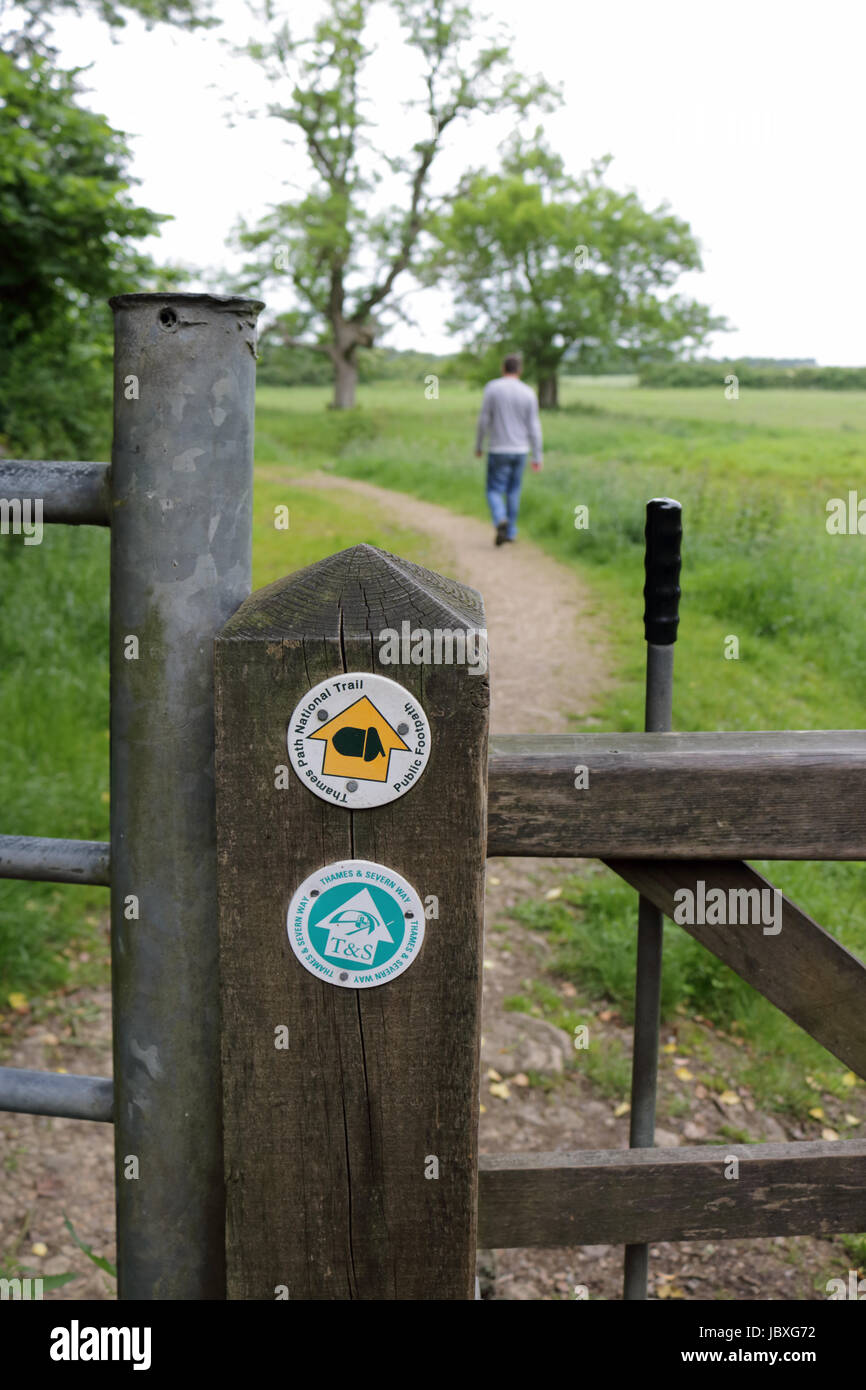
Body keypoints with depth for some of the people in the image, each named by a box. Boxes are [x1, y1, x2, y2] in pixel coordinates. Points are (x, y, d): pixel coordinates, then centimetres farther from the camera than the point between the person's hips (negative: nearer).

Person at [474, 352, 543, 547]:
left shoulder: (492, 387, -7)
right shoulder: (528, 392, -1)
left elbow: (484, 420, -6)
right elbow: (534, 427, -1)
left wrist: (478, 446, 6)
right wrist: (537, 456, 5)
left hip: (498, 450, -3)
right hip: (520, 450, 3)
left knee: (495, 490, 4)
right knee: (513, 491, 15)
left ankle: (501, 520, -24)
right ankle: (511, 532, 18)